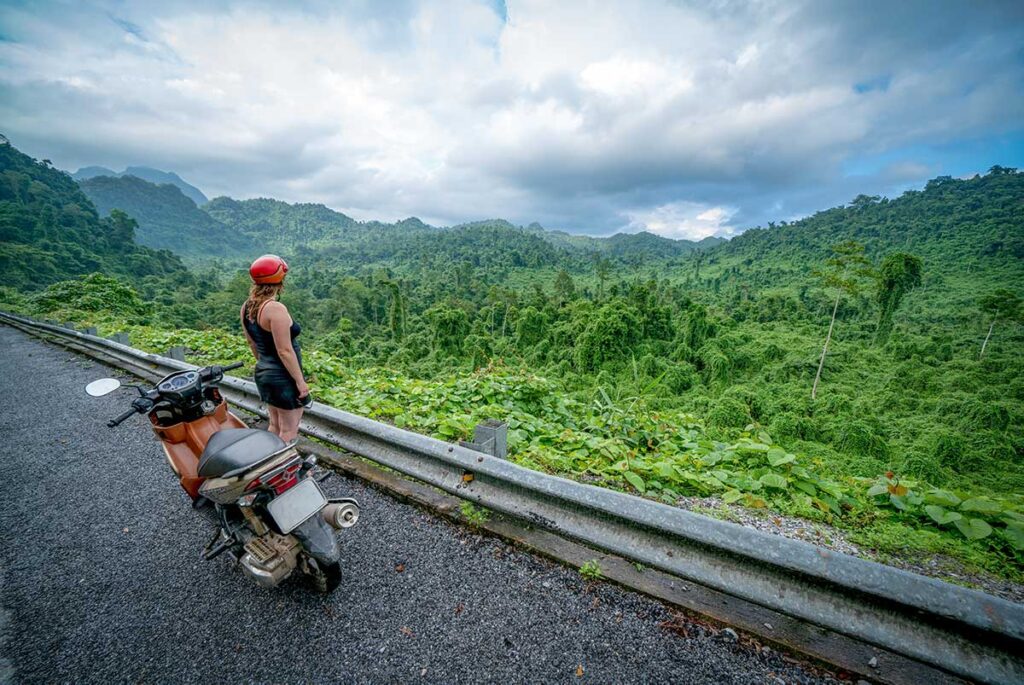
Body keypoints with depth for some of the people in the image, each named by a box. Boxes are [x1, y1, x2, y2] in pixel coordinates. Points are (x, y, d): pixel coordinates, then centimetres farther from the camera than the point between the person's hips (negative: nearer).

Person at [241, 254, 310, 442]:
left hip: (264, 373, 9)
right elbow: (285, 351, -24)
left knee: (275, 425, 22)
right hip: (284, 378, -9)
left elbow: (253, 344, 15)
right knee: (289, 430, 5)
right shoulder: (275, 309, -23)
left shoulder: (247, 307, 4)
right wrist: (300, 381, -17)